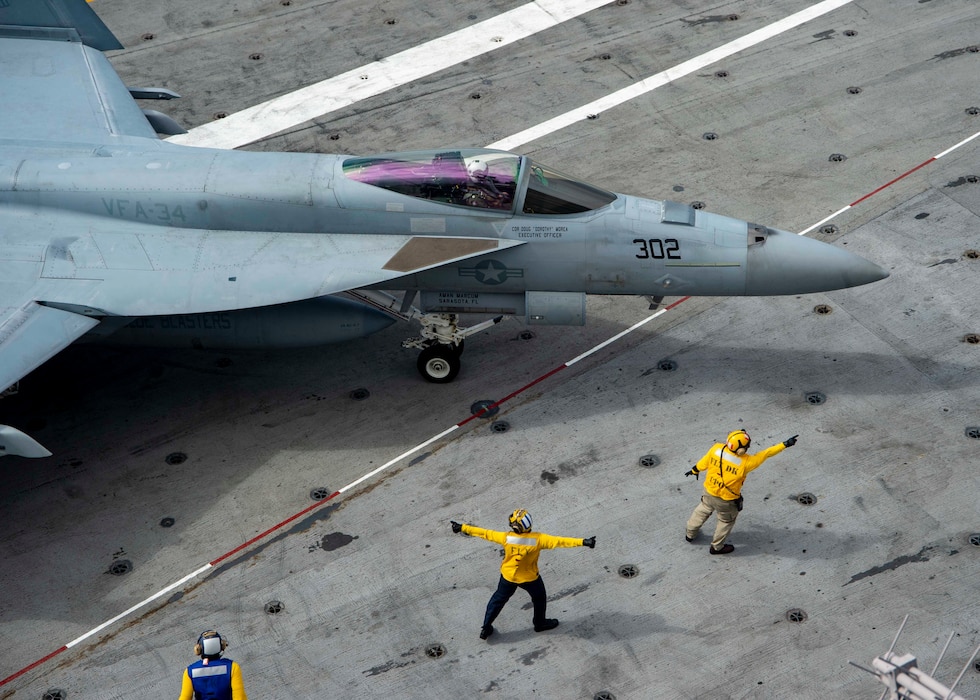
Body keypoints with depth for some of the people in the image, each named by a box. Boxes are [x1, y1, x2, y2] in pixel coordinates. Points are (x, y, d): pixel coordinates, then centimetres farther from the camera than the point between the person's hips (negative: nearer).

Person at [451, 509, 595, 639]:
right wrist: (583, 542, -30)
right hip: (529, 578, -2)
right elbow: (559, 541, -30)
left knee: (498, 599, 23)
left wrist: (463, 527, -7)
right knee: (539, 598, 28)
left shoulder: (507, 538, -24)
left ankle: (486, 628, 30)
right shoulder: (538, 539, -29)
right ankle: (540, 623, 48)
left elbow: (486, 534, -16)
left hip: (508, 576, 2)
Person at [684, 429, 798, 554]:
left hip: (709, 492, 4)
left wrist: (695, 470, 17)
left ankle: (690, 534, 54)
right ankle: (716, 547, 45)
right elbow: (765, 454, -24)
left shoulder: (716, 449, -21)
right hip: (726, 501, -4)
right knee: (726, 521, 26)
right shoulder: (745, 462, -31)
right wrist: (784, 445, -16)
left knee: (703, 511, 33)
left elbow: (704, 462, -4)